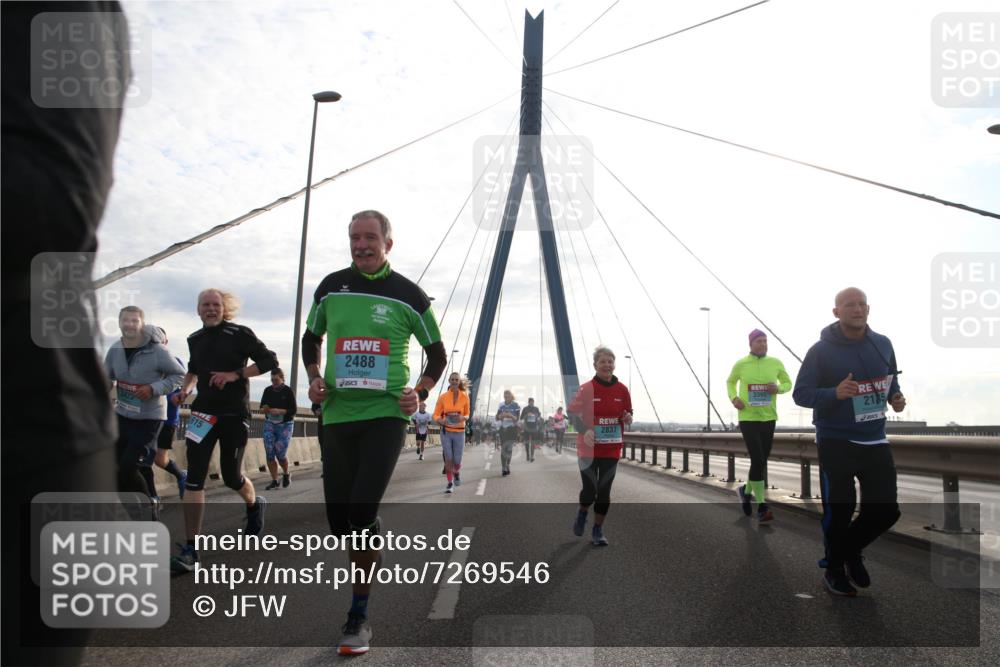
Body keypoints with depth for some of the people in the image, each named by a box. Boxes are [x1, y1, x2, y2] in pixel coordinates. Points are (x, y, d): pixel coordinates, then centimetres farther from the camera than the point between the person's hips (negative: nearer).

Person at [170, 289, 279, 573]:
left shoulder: (240, 334, -5)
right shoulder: (195, 339, 11)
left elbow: (269, 361, -9)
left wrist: (235, 374, -18)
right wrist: (185, 389, 9)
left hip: (235, 414, -4)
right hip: (203, 412, 4)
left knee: (232, 477, 4)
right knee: (194, 479, -7)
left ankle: (254, 505, 40)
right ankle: (190, 550, -5)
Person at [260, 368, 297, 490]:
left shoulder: (288, 391, -7)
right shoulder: (268, 390, 1)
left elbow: (293, 410, -9)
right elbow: (261, 407, 8)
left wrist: (280, 411, -24)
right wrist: (264, 409, -15)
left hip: (285, 425, -3)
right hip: (269, 425, 3)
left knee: (280, 453, -9)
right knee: (269, 453, -6)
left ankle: (286, 474, 21)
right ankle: (274, 481, 4)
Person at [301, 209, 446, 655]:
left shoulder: (408, 295, 0)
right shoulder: (331, 287, 8)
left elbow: (437, 354, 10)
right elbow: (311, 339, 21)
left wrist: (419, 393, -5)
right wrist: (314, 378, 4)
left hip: (386, 414, -4)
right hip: (337, 414, 4)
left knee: (362, 511, -13)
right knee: (338, 516, 6)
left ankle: (359, 616, 1)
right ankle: (369, 564, 37)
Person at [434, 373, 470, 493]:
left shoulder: (465, 397, -1)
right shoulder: (443, 397, -3)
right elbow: (436, 415, 2)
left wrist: (463, 418, -12)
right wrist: (441, 421, -20)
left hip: (459, 432, 1)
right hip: (446, 431, 0)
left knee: (457, 460, 3)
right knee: (448, 459, -5)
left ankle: (456, 473, 37)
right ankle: (449, 483, 14)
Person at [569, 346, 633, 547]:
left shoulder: (622, 390, 1)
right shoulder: (586, 389, -9)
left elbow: (627, 414, 13)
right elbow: (573, 412, -4)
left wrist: (627, 418, -11)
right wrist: (584, 431, -20)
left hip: (611, 449, 2)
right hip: (588, 448, -2)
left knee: (604, 491, 4)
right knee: (590, 489, -1)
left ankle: (598, 531, 19)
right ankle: (582, 513, 33)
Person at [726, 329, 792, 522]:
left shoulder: (776, 363, 0)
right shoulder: (740, 364, -3)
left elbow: (788, 383, 13)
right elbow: (730, 382, 15)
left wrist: (778, 388, -10)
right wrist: (733, 398, -4)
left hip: (768, 418, 3)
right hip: (748, 418, -3)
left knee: (762, 461, 13)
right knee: (757, 460, -14)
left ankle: (747, 491, 39)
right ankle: (761, 506, -5)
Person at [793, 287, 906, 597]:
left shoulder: (883, 344, 4)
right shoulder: (821, 350, -10)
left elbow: (891, 381, 19)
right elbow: (800, 393, -11)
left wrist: (896, 397, -4)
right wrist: (835, 393, -28)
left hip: (875, 442, 5)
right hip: (836, 442, -4)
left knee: (886, 509, 6)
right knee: (839, 511, 3)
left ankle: (850, 551, 35)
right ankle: (835, 569, 26)